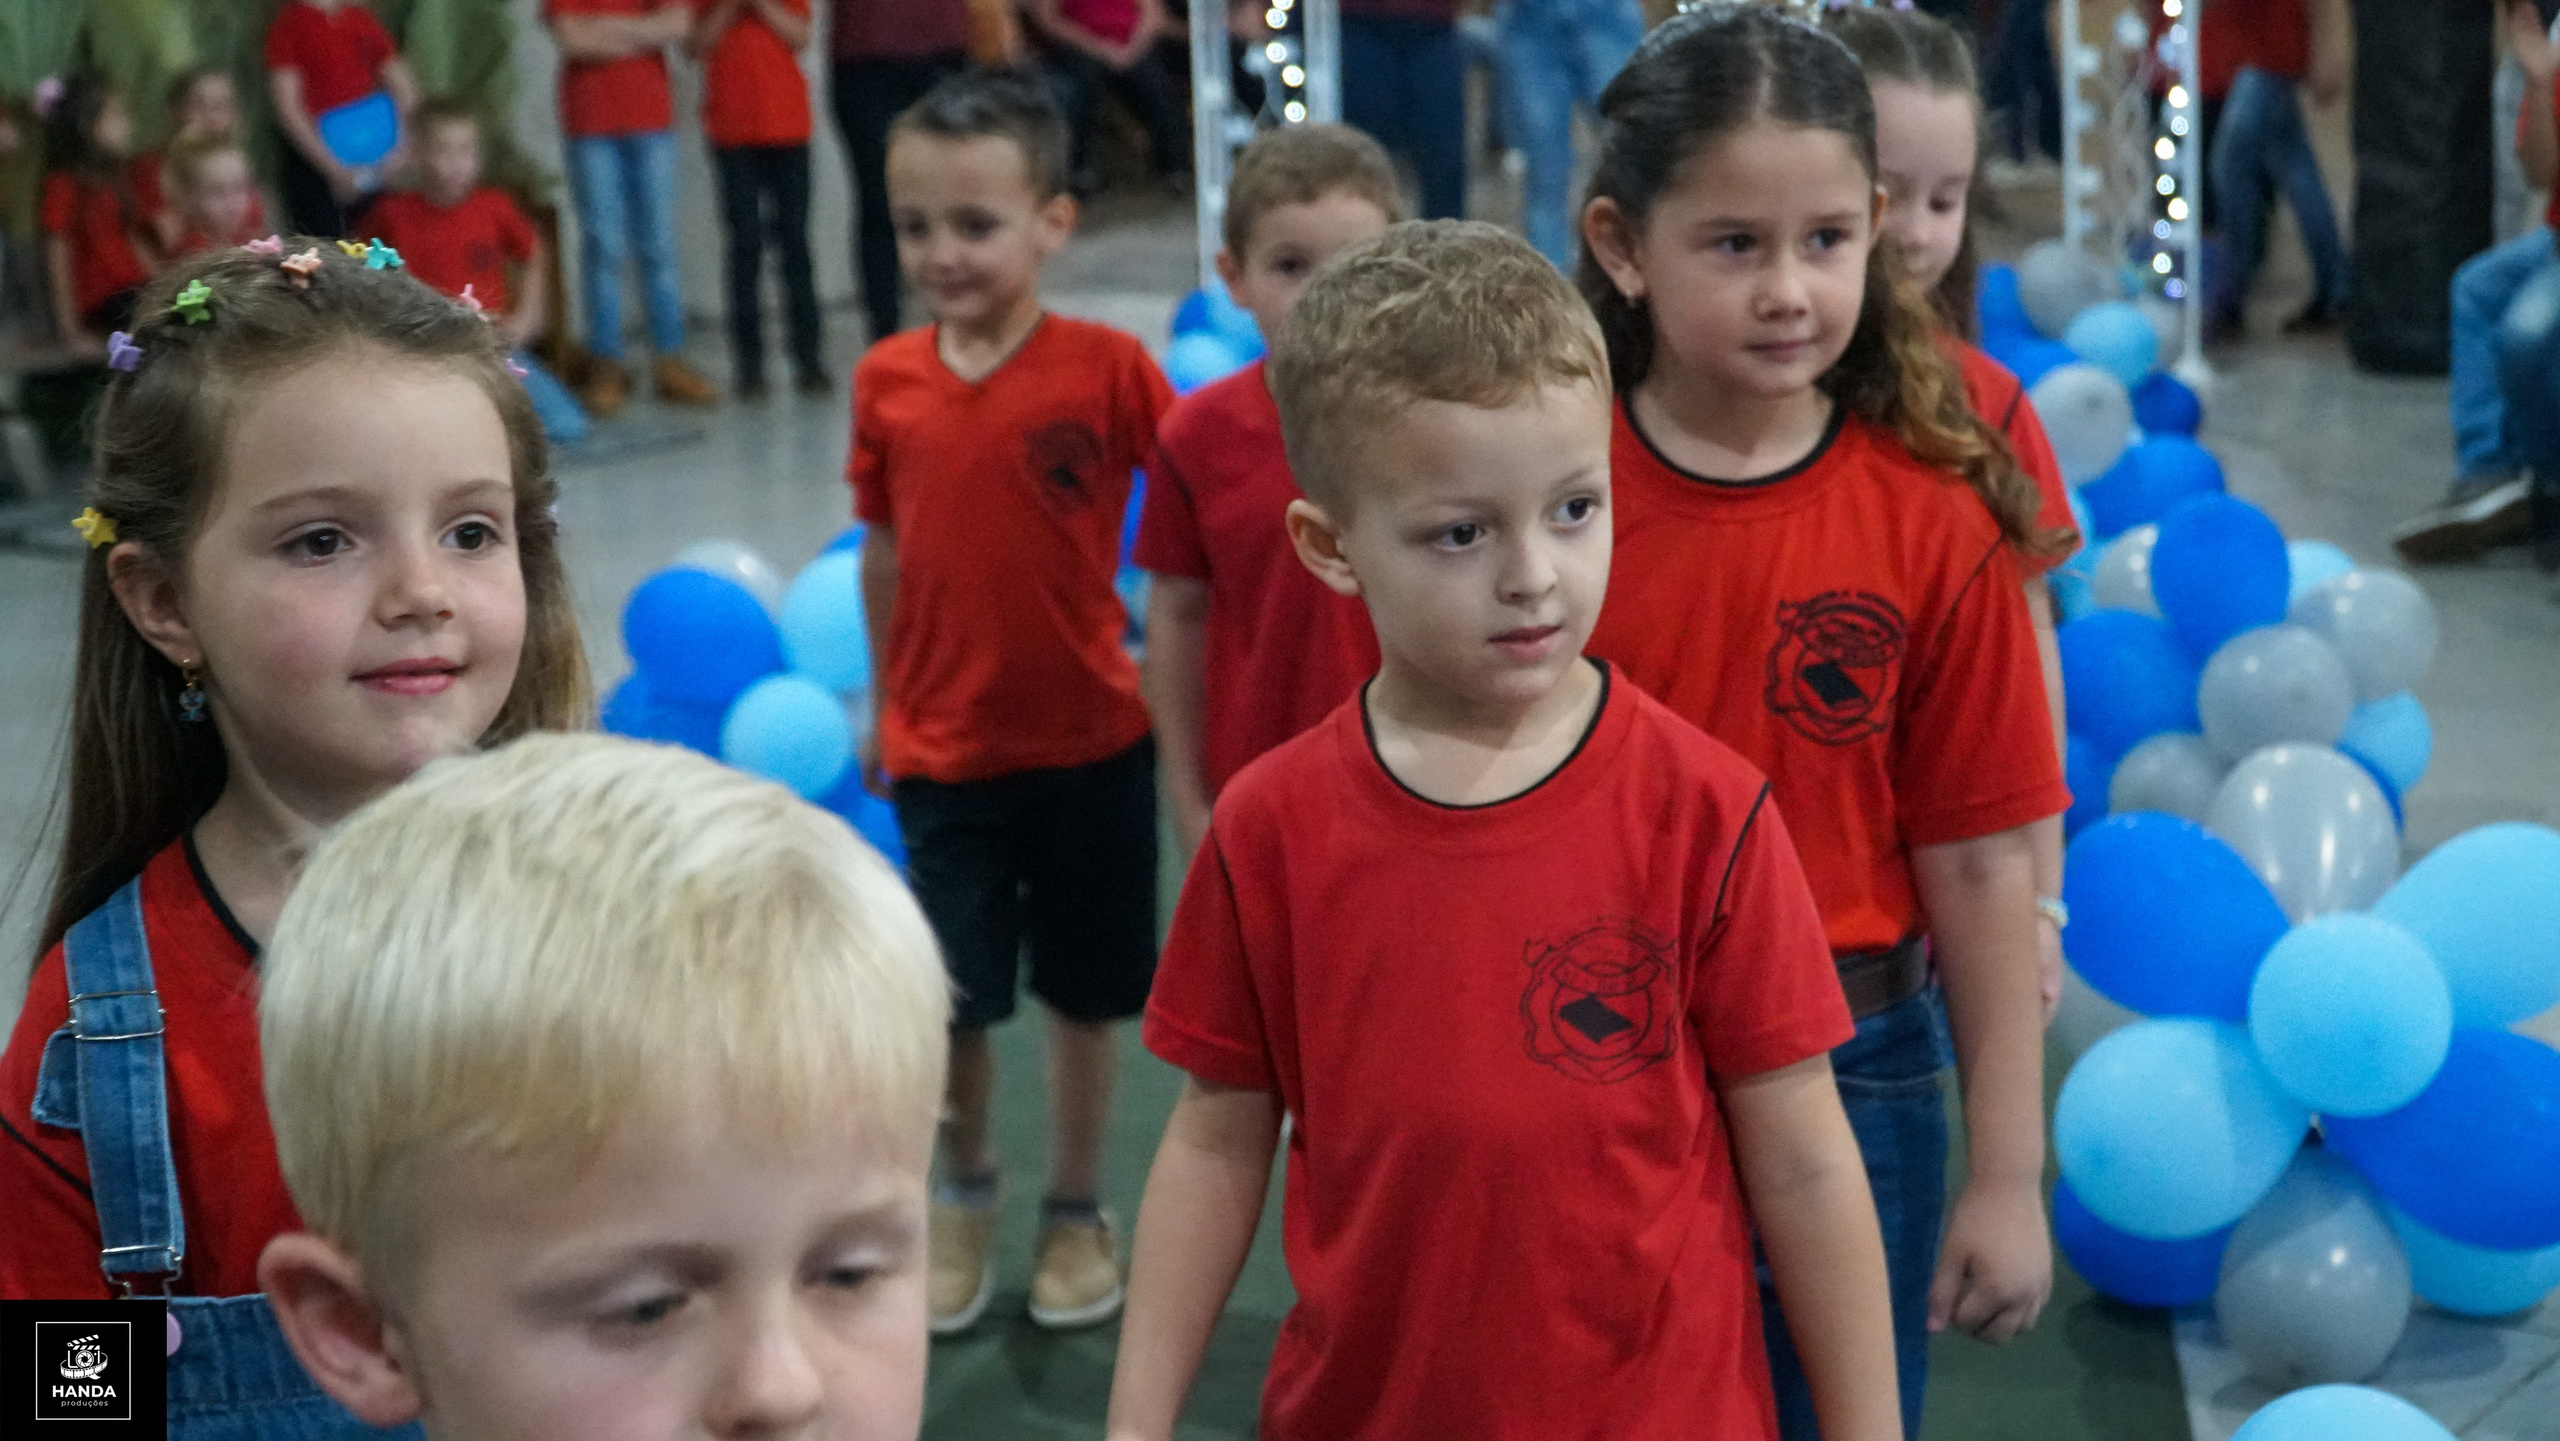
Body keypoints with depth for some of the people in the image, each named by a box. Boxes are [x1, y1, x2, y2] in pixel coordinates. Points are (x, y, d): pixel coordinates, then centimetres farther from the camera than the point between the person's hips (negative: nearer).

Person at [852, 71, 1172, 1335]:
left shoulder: (1108, 370, -13)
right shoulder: (887, 382, -4)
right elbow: (886, 551, 7)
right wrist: (884, 704, 15)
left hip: (1092, 739, -2)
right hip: (944, 750, 2)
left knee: (1083, 995, 12)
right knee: (948, 1002, 3)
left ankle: (1076, 1210, 32)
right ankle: (963, 1193, 30)